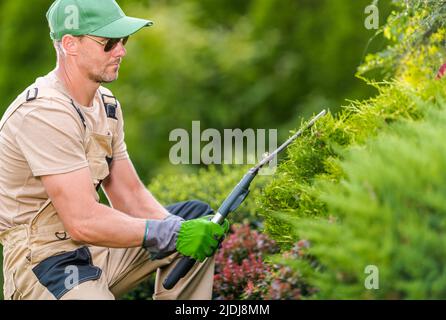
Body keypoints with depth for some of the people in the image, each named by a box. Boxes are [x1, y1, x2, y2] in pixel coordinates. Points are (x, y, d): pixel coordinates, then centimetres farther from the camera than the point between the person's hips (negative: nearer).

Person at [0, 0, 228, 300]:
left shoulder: (105, 103, 10)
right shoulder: (44, 114, -21)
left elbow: (129, 195, 9)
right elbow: (82, 221, -26)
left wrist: (182, 230, -9)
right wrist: (174, 233, -24)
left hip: (97, 246, 10)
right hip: (46, 260, -10)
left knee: (198, 217, 11)